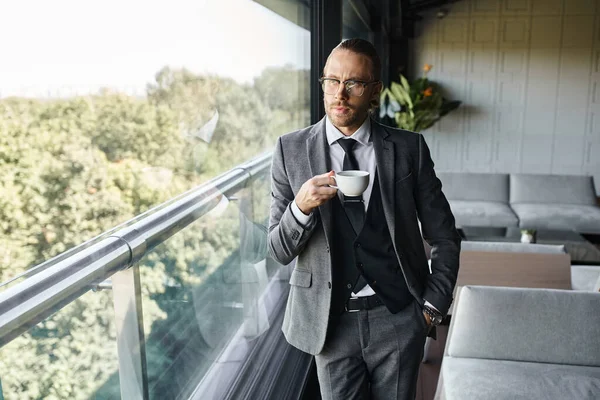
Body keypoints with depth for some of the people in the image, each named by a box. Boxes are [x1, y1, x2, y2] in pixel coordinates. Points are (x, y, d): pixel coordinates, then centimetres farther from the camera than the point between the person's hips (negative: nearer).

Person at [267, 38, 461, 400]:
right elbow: (279, 251, -4)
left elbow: (444, 237, 4)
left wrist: (433, 306, -1)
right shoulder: (291, 150, -4)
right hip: (330, 320, 0)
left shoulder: (409, 148, -3)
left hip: (398, 318, 0)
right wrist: (301, 207, -22)